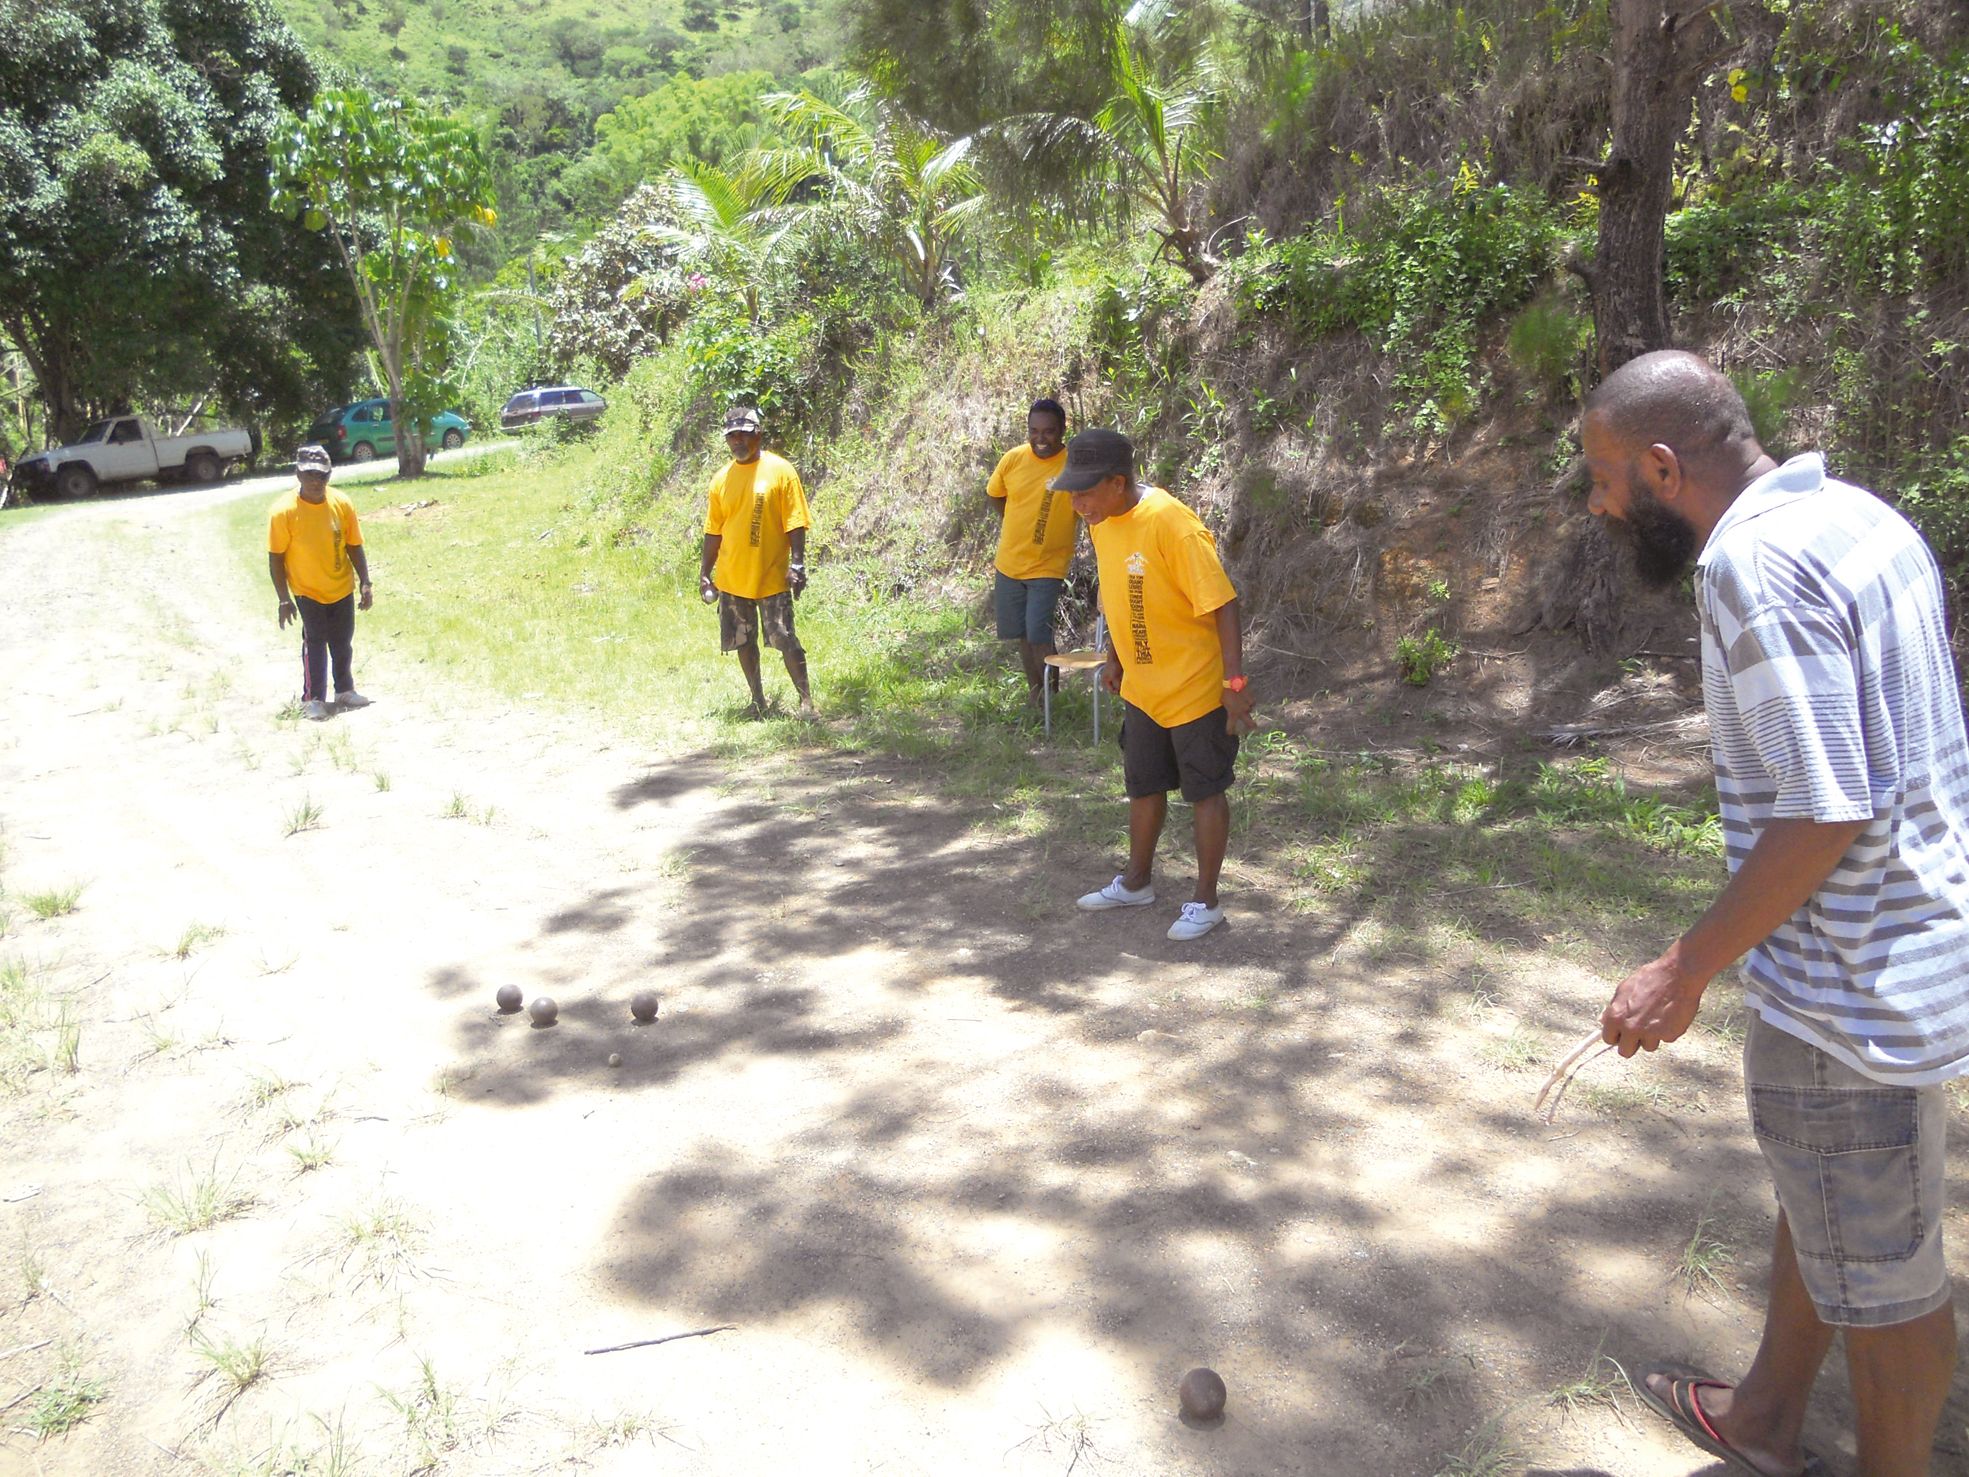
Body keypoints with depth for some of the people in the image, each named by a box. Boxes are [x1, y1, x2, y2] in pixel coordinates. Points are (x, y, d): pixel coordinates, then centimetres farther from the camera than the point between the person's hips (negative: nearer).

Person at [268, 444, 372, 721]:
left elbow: (354, 546, 0)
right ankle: (313, 699, 11)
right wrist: (284, 599, -14)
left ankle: (345, 691, 31)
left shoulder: (341, 504, -9)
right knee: (314, 643, -1)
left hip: (342, 589, 4)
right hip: (308, 592, -4)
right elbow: (276, 558, -13)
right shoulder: (284, 510, -18)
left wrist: (365, 583, -3)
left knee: (343, 642, 14)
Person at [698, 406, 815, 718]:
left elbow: (795, 524, -7)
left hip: (772, 577, -5)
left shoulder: (780, 471, -5)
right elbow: (714, 532, 13)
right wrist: (705, 573, 11)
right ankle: (758, 699, 23)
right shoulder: (721, 479, 8)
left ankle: (806, 699, 4)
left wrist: (797, 565, -15)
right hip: (732, 578, 5)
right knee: (743, 642, 10)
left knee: (785, 641, -6)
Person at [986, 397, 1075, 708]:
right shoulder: (1012, 459, -6)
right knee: (1023, 634, 14)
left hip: (1048, 568, -4)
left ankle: (1051, 694, 6)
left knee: (1039, 635, -13)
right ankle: (1034, 691, 31)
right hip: (1009, 563, 4)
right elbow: (995, 495, 13)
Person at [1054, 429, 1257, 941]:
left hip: (1196, 688, -7)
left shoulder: (1172, 524, -26)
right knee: (1144, 787, 20)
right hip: (1141, 688, 8)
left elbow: (1222, 604, -23)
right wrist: (1114, 659, 18)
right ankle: (1136, 883, 37)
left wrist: (1235, 683, -24)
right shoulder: (1101, 523, -1)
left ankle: (1205, 902, 20)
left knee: (1205, 793, 7)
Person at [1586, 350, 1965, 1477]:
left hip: (1853, 987, -11)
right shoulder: (1861, 516, 8)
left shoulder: (1756, 560, -23)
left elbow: (1825, 811, -26)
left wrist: (1688, 972, -18)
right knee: (1819, 1206, 25)